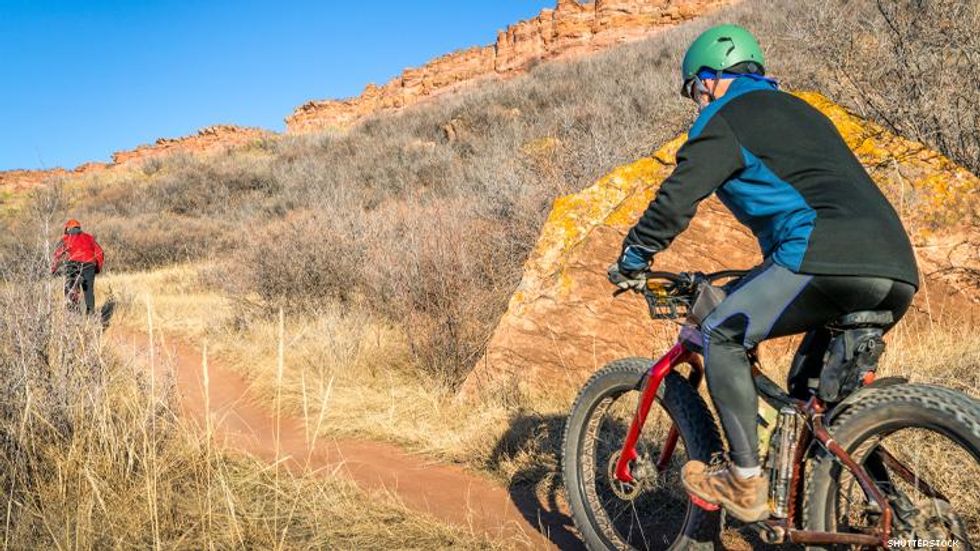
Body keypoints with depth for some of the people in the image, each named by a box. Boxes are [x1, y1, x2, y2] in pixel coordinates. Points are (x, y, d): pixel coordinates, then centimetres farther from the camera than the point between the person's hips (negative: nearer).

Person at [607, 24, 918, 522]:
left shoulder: (725, 117, 9)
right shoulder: (801, 112, 34)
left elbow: (677, 198, -1)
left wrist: (631, 260, 11)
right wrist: (772, 271, 49)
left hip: (826, 257, -8)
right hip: (898, 272, 9)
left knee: (722, 335, 3)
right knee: (813, 389, 24)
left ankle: (745, 481, 3)